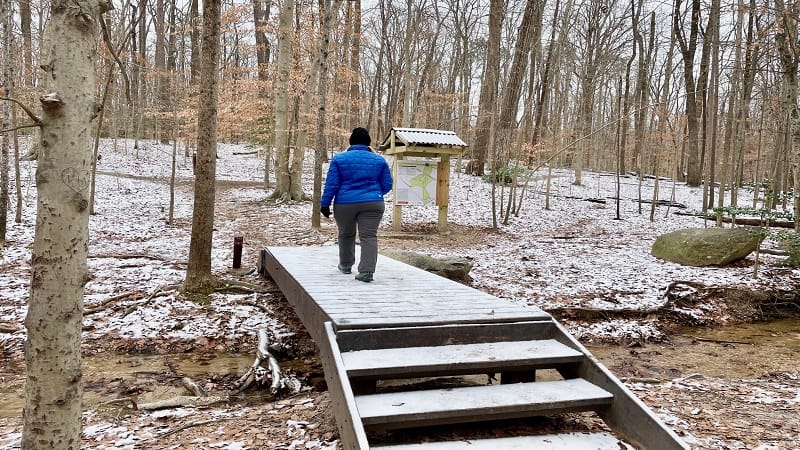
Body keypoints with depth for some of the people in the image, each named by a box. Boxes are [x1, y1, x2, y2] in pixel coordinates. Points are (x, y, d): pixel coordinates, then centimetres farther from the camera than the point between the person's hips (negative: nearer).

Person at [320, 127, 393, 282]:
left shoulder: (339, 159, -1)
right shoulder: (379, 160, 5)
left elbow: (331, 185, -3)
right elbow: (387, 185, 8)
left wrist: (324, 204, 3)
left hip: (345, 204, 0)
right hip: (372, 204, 0)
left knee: (346, 234, 19)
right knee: (369, 236, -4)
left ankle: (346, 265, 33)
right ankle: (367, 271, -14)